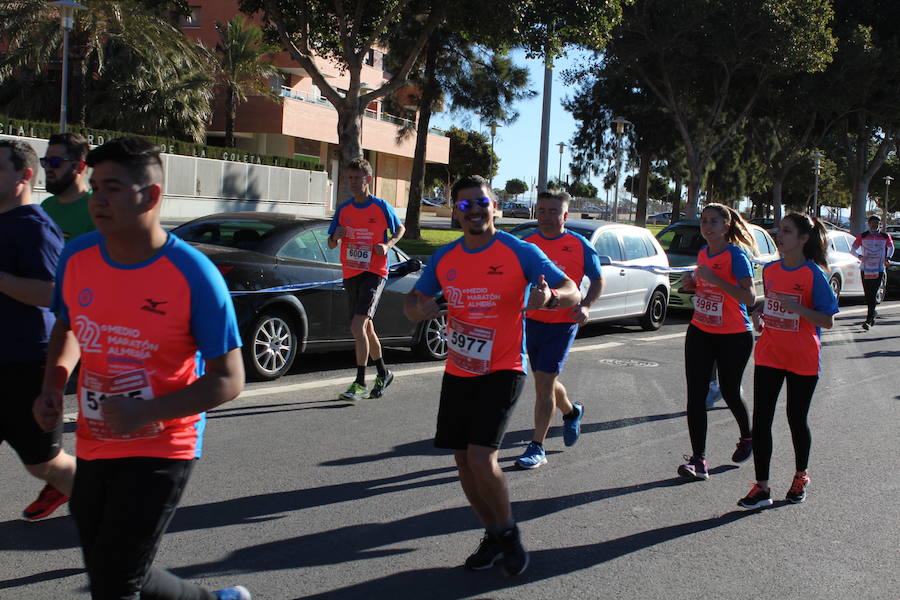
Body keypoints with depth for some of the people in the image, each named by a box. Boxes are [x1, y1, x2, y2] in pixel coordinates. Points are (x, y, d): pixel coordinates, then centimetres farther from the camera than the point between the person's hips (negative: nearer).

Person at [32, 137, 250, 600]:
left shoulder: (193, 275, -18)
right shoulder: (76, 257, -2)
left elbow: (229, 380, -15)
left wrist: (147, 412, -26)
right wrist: (53, 386, -1)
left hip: (160, 453, -6)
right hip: (93, 448, 6)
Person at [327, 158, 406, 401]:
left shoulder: (381, 207, -5)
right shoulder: (343, 209, 8)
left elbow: (400, 229, 9)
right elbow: (331, 244, 13)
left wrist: (388, 245, -10)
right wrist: (336, 236, -10)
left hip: (374, 273, -6)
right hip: (350, 274, 6)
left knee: (358, 327, -18)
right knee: (366, 329, 15)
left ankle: (360, 383, -9)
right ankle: (383, 374, 34)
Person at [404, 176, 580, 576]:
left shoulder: (520, 252, -10)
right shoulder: (444, 259, 4)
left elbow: (573, 294, -12)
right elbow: (413, 303, 8)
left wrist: (549, 297, -36)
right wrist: (418, 308, -18)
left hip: (502, 370, -5)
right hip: (457, 373, 6)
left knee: (481, 457, -17)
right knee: (463, 460, 9)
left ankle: (508, 532, 9)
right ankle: (493, 536, 30)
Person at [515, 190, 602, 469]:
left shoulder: (580, 246, -6)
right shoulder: (527, 244, 3)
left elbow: (598, 280, 3)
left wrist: (586, 305, -14)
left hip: (562, 324, -4)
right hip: (531, 320, 5)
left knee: (544, 383, -9)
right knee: (545, 382, 17)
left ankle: (537, 448, 0)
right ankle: (572, 412, 48)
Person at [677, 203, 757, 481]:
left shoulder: (736, 255, -15)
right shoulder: (703, 253, 6)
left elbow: (750, 297, -24)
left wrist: (714, 278, -28)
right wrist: (691, 282, 0)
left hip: (734, 336, -5)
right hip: (700, 333, 5)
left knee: (729, 392, 11)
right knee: (695, 396, -4)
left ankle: (747, 437, 41)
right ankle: (698, 459, -1)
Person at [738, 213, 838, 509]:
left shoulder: (814, 274, -11)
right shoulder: (770, 270, 5)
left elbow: (828, 320, -13)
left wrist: (796, 307, -27)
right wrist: (759, 313, 0)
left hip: (802, 361, -4)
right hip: (769, 356, 4)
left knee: (797, 419, 9)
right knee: (761, 419, -2)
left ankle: (800, 477, 33)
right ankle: (762, 487, 4)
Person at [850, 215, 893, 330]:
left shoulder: (885, 237, 5)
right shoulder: (862, 236, 3)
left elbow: (891, 247, 24)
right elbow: (853, 250, 4)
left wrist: (888, 258, 7)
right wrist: (860, 257, -14)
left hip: (879, 270, -1)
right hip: (865, 270, 1)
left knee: (873, 295, -9)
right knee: (868, 295, 5)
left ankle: (868, 320, -11)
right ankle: (872, 313, 29)